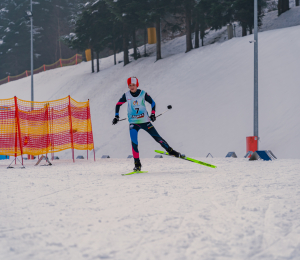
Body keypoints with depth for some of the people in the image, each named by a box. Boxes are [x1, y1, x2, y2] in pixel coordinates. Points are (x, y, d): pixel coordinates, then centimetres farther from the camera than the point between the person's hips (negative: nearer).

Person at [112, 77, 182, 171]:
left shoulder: (143, 94, -5)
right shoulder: (126, 95, -3)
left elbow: (152, 102, 7)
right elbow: (118, 105, 9)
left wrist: (153, 114, -4)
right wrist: (116, 116, 1)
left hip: (145, 121, 0)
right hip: (133, 123, 0)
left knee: (157, 137, -1)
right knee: (134, 142, -15)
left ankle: (170, 151, 17)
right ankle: (137, 164, -10)